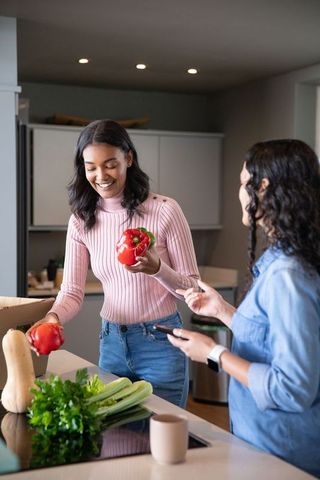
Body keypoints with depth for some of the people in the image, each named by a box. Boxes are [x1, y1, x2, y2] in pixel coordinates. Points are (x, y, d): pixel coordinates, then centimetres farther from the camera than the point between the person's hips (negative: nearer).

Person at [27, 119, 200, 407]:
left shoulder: (164, 210, -13)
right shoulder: (82, 220, -1)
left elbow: (193, 289, -8)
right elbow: (72, 291, -2)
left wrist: (156, 268, -27)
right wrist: (53, 317, -24)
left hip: (161, 343, -4)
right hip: (112, 343, 4)